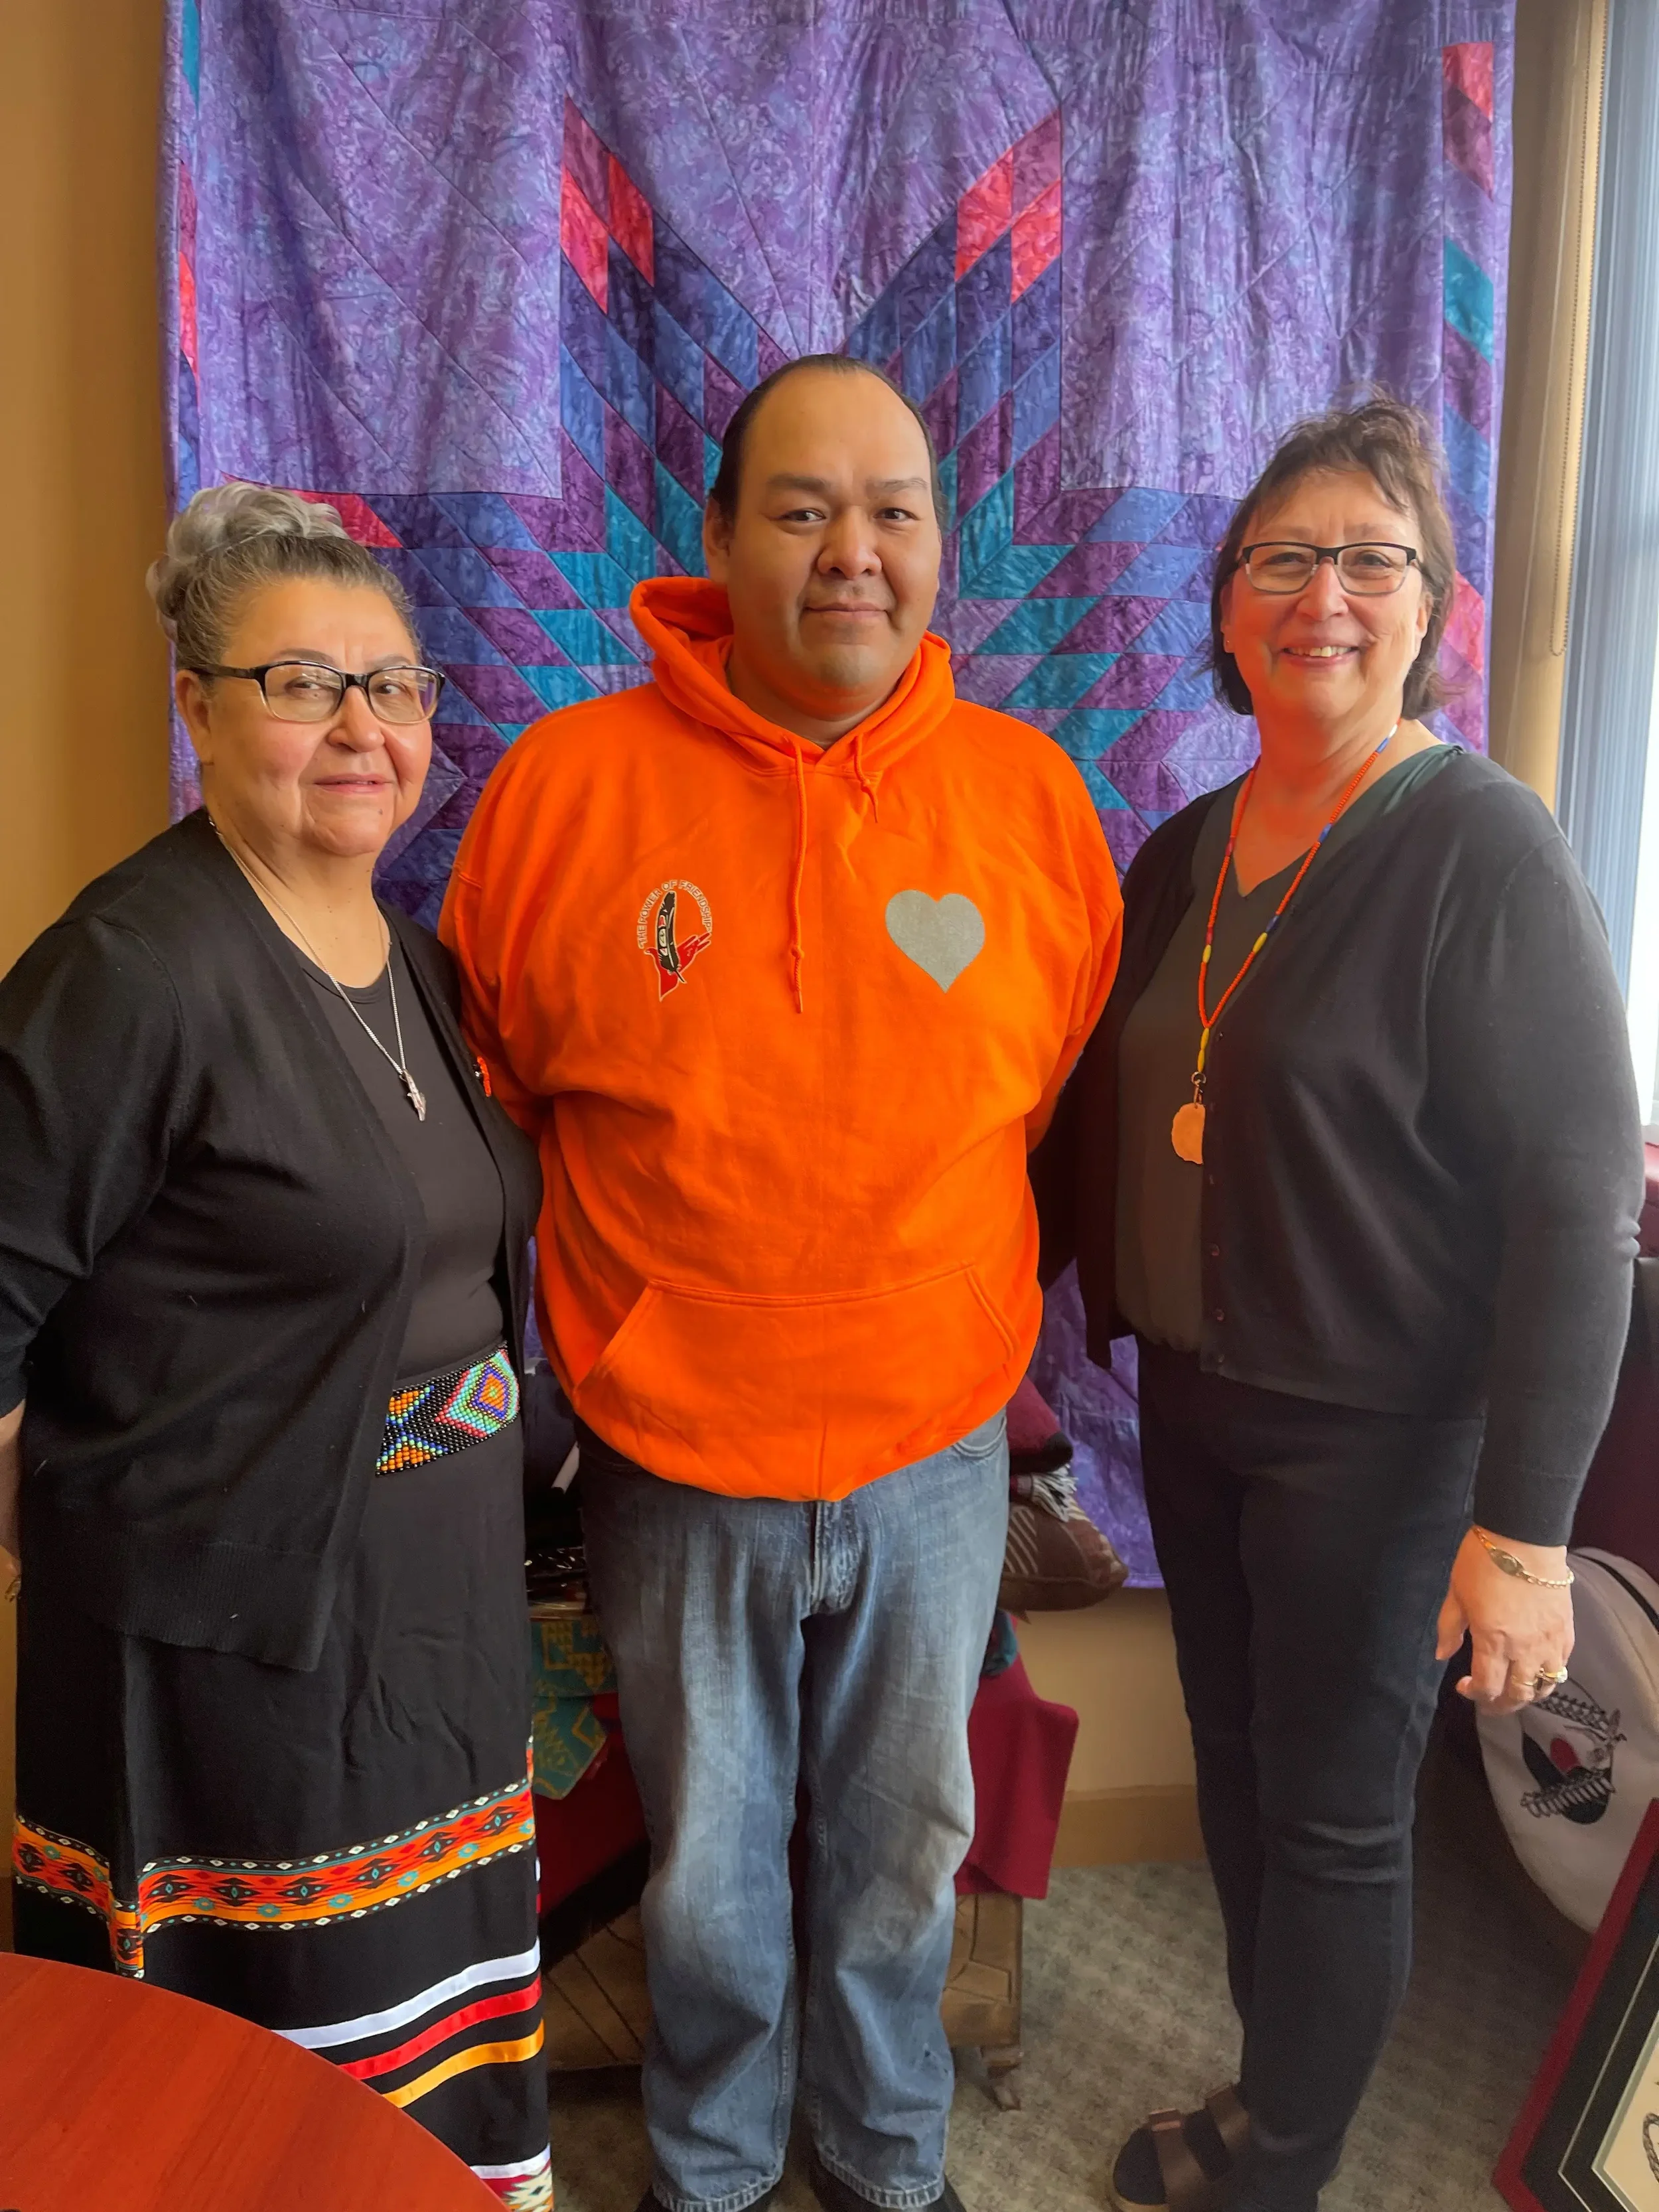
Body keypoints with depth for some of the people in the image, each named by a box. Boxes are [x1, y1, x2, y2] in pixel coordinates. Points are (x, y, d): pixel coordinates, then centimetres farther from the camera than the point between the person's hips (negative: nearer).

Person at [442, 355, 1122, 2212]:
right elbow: (487, 1091, 2)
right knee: (706, 1869, 20)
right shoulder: (563, 784, -10)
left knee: (900, 1855, 22)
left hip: (934, 1453, 1)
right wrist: (613, 1316, 4)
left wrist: (948, 1289, 7)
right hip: (670, 1458, -1)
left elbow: (1072, 1098, 7)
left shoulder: (1031, 795, -5)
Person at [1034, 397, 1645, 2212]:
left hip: (1374, 1435, -6)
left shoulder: (1481, 852, -15)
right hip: (1191, 1399, 7)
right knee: (1233, 1764, 20)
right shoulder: (1185, 853, 5)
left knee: (1334, 1817, 10)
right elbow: (1106, 1118, 13)